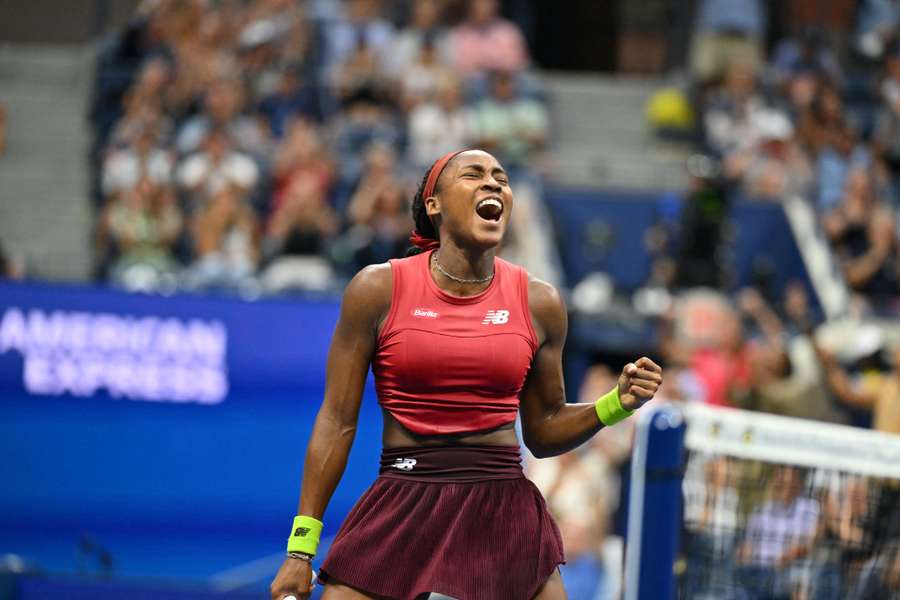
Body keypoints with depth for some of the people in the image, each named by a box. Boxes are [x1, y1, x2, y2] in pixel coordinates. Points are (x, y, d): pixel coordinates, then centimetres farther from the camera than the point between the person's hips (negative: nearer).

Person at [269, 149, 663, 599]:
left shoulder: (538, 303, 5)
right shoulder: (379, 289, -2)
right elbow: (337, 423, 0)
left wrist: (617, 404, -4)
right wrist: (300, 549, -2)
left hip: (506, 511, 2)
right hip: (401, 508, -2)